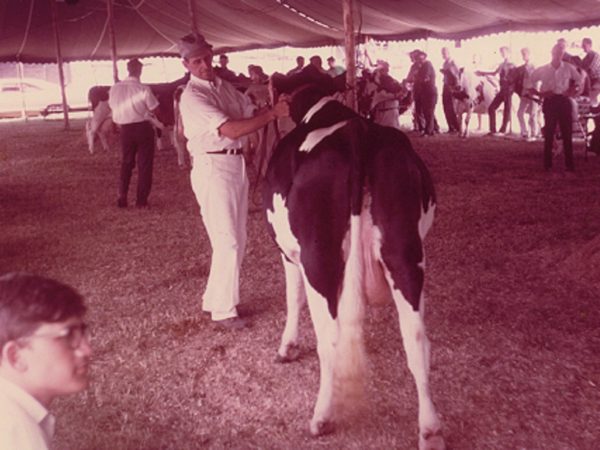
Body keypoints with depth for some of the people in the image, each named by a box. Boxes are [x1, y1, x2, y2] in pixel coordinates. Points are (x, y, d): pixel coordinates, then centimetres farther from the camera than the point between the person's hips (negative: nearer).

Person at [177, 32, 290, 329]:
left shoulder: (224, 86, 11)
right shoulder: (192, 97, -15)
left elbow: (250, 113, 6)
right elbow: (232, 129, -24)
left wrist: (273, 106, -13)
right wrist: (273, 113, -24)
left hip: (236, 165, 8)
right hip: (213, 169, -8)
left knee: (236, 240, 15)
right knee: (227, 243, -4)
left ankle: (214, 299, 29)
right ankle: (223, 310, 11)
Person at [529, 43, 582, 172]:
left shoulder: (569, 68, 4)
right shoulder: (543, 69, 2)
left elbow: (579, 80, 18)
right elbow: (529, 82, 7)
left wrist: (572, 90, 3)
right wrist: (539, 93, -2)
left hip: (564, 101, 1)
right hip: (550, 102, -1)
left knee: (567, 133, 0)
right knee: (549, 134, 1)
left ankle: (570, 164, 6)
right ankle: (547, 164, 9)